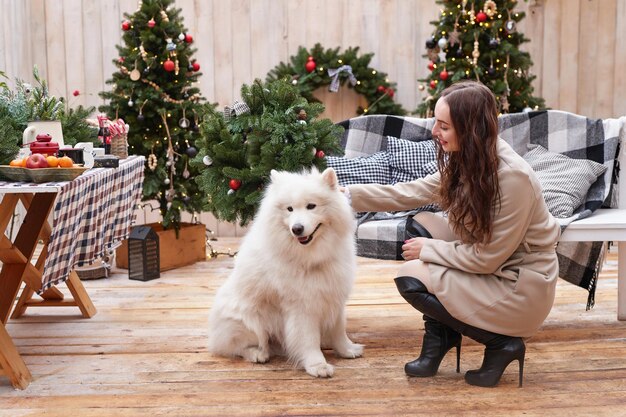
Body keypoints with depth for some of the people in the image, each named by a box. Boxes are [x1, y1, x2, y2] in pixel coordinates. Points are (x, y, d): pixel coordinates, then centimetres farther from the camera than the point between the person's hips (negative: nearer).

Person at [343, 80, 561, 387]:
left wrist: (428, 250, -12)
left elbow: (487, 258, -24)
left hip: (520, 288, -9)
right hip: (489, 263, 9)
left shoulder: (513, 177, -28)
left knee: (411, 277, -12)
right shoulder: (465, 161, -3)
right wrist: (349, 194, 0)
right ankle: (439, 338, 9)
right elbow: (412, 192, 4)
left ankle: (501, 343, 1)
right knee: (422, 224, 3)